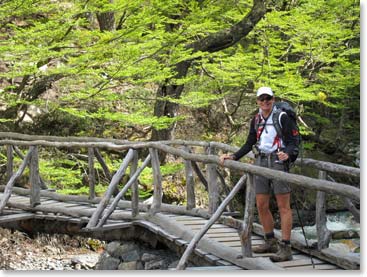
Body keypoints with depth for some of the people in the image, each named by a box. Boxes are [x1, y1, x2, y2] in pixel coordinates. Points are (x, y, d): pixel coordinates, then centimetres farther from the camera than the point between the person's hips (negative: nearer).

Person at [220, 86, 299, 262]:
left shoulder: (282, 117, -6)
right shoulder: (256, 120, 12)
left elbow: (293, 142, -8)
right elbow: (249, 144, 18)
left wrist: (287, 153, -29)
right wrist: (233, 157, 8)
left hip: (278, 162, -7)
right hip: (261, 162, 7)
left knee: (283, 206, -6)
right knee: (261, 205, 8)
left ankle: (285, 248, -7)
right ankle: (270, 242, 22)